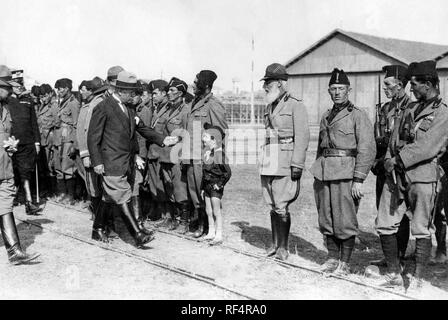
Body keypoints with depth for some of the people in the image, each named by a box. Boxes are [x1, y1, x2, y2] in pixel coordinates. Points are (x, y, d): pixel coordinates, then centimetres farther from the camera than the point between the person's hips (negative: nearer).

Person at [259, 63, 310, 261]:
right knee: (272, 205, 9)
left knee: (281, 206, -7)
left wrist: (297, 164, -17)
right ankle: (275, 244, 18)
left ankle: (283, 247, 4)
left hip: (285, 160, -7)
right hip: (268, 160, 7)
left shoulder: (295, 105, -6)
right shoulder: (270, 107, 17)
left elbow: (302, 136, -11)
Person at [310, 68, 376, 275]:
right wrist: (317, 176, 17)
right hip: (324, 172, 6)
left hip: (346, 174, -6)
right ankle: (332, 258, 22)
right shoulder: (326, 117, 17)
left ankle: (345, 263, 10)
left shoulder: (358, 116, -3)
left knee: (345, 221, -1)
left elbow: (367, 150, -9)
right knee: (326, 219, 9)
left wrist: (359, 180, -15)